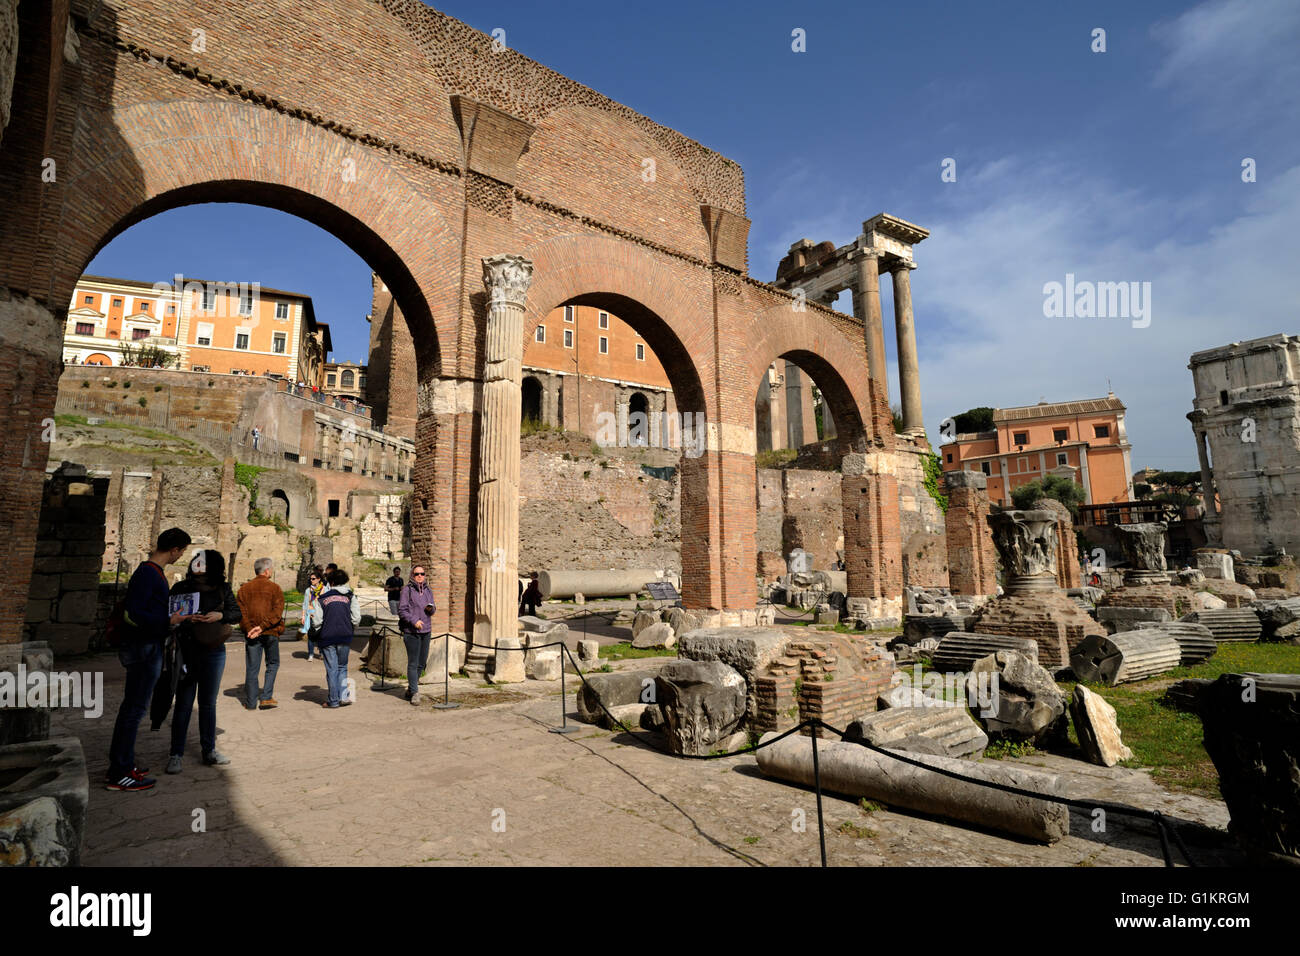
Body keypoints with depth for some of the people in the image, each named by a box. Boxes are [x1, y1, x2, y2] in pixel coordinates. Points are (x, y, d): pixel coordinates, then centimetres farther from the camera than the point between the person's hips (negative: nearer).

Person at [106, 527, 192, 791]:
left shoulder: (154, 572, 12)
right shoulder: (148, 574, -19)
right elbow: (132, 614, -25)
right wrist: (168, 621, -19)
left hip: (148, 647, 10)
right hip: (144, 649, -10)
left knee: (131, 706, 17)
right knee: (135, 707, -3)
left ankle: (120, 765, 28)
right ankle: (120, 774, 5)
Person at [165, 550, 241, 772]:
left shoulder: (222, 589, 1)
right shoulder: (181, 588, -2)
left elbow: (237, 613, 3)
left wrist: (220, 615, -16)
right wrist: (185, 617, -19)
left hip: (213, 652, 2)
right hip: (186, 652, -1)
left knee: (208, 703, 12)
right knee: (183, 704, 2)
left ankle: (209, 750, 24)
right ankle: (175, 754, 17)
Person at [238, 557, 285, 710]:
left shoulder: (244, 588, 6)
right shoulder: (275, 588, -3)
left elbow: (241, 611, -3)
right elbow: (278, 611, -14)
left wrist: (249, 629, -8)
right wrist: (262, 626, -13)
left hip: (251, 633, 3)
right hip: (271, 633, -2)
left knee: (252, 667, 8)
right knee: (273, 664, 13)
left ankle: (251, 702, 13)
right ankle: (266, 697, 6)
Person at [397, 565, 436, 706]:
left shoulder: (428, 590, 13)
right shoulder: (407, 590, -5)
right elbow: (401, 610, -10)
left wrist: (432, 608, -4)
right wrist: (414, 620, -21)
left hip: (426, 631, 6)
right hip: (411, 631, -6)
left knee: (422, 662, 11)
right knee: (413, 663, -5)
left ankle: (410, 689, 26)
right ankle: (414, 693, 2)